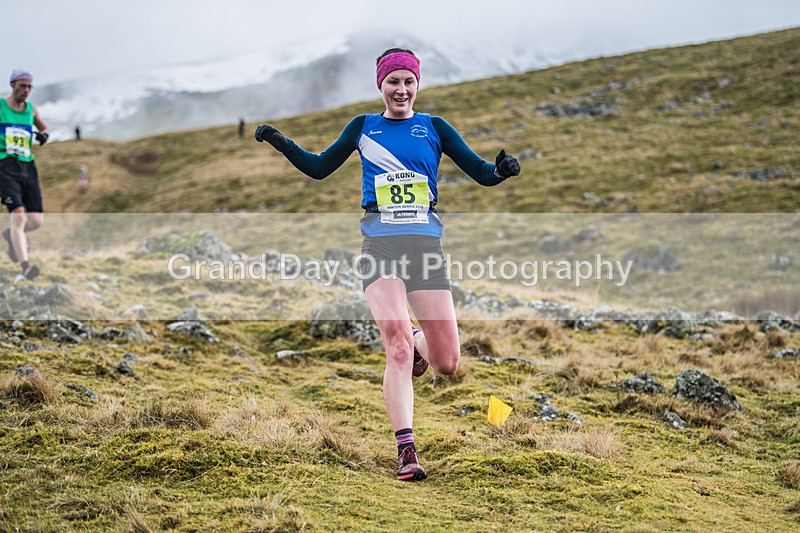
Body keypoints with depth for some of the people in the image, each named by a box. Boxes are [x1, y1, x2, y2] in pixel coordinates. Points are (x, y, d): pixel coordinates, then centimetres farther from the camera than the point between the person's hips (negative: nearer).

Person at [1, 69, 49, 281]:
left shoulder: (31, 108, 13)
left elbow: (44, 128, 29)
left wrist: (44, 134, 5)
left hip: (28, 167, 5)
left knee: (37, 220, -2)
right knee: (19, 216, -20)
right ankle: (25, 267, -23)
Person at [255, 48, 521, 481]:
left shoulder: (434, 128, 13)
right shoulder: (364, 127, 14)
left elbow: (480, 172, 10)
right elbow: (319, 168, 21)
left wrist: (501, 170, -12)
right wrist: (281, 143, 7)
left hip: (425, 243, 1)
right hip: (380, 244, -1)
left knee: (447, 363, 0)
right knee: (397, 347, -19)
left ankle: (417, 343, 36)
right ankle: (406, 451, -13)